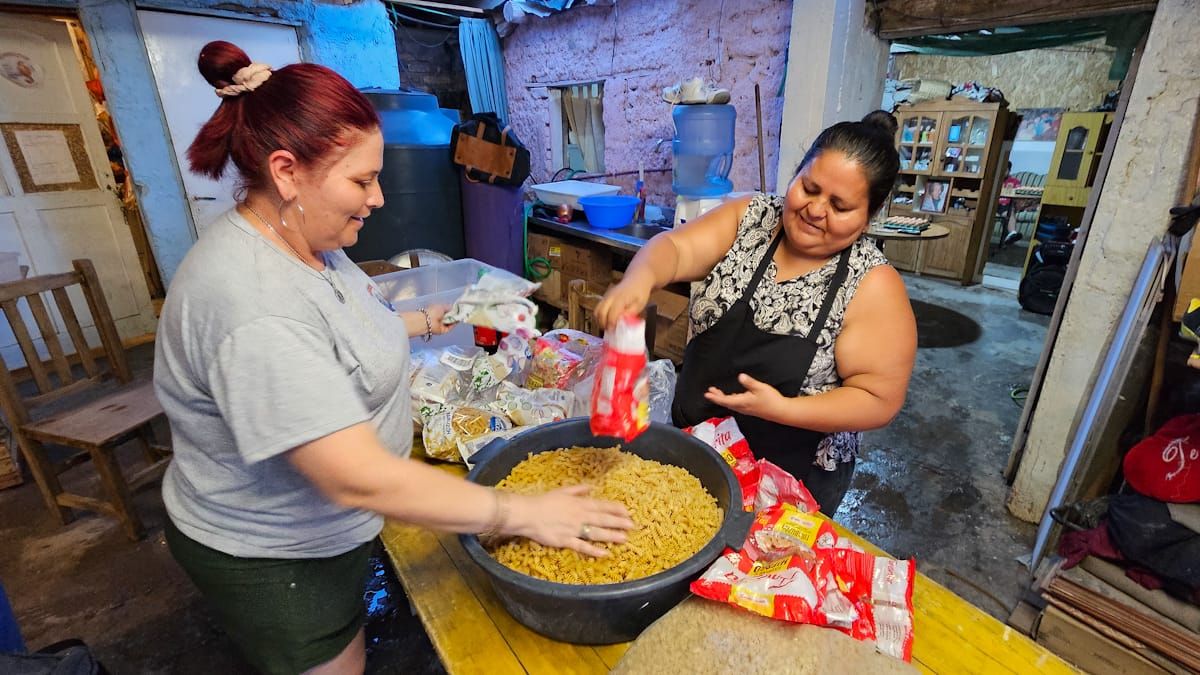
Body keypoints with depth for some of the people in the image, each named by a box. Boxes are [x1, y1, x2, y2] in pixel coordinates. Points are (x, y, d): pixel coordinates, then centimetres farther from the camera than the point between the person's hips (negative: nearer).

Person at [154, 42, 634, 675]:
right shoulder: (254, 306, -36)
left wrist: (426, 322, 5)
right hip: (271, 558, -7)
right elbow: (360, 479, -37)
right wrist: (526, 514, -32)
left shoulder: (302, 240, -6)